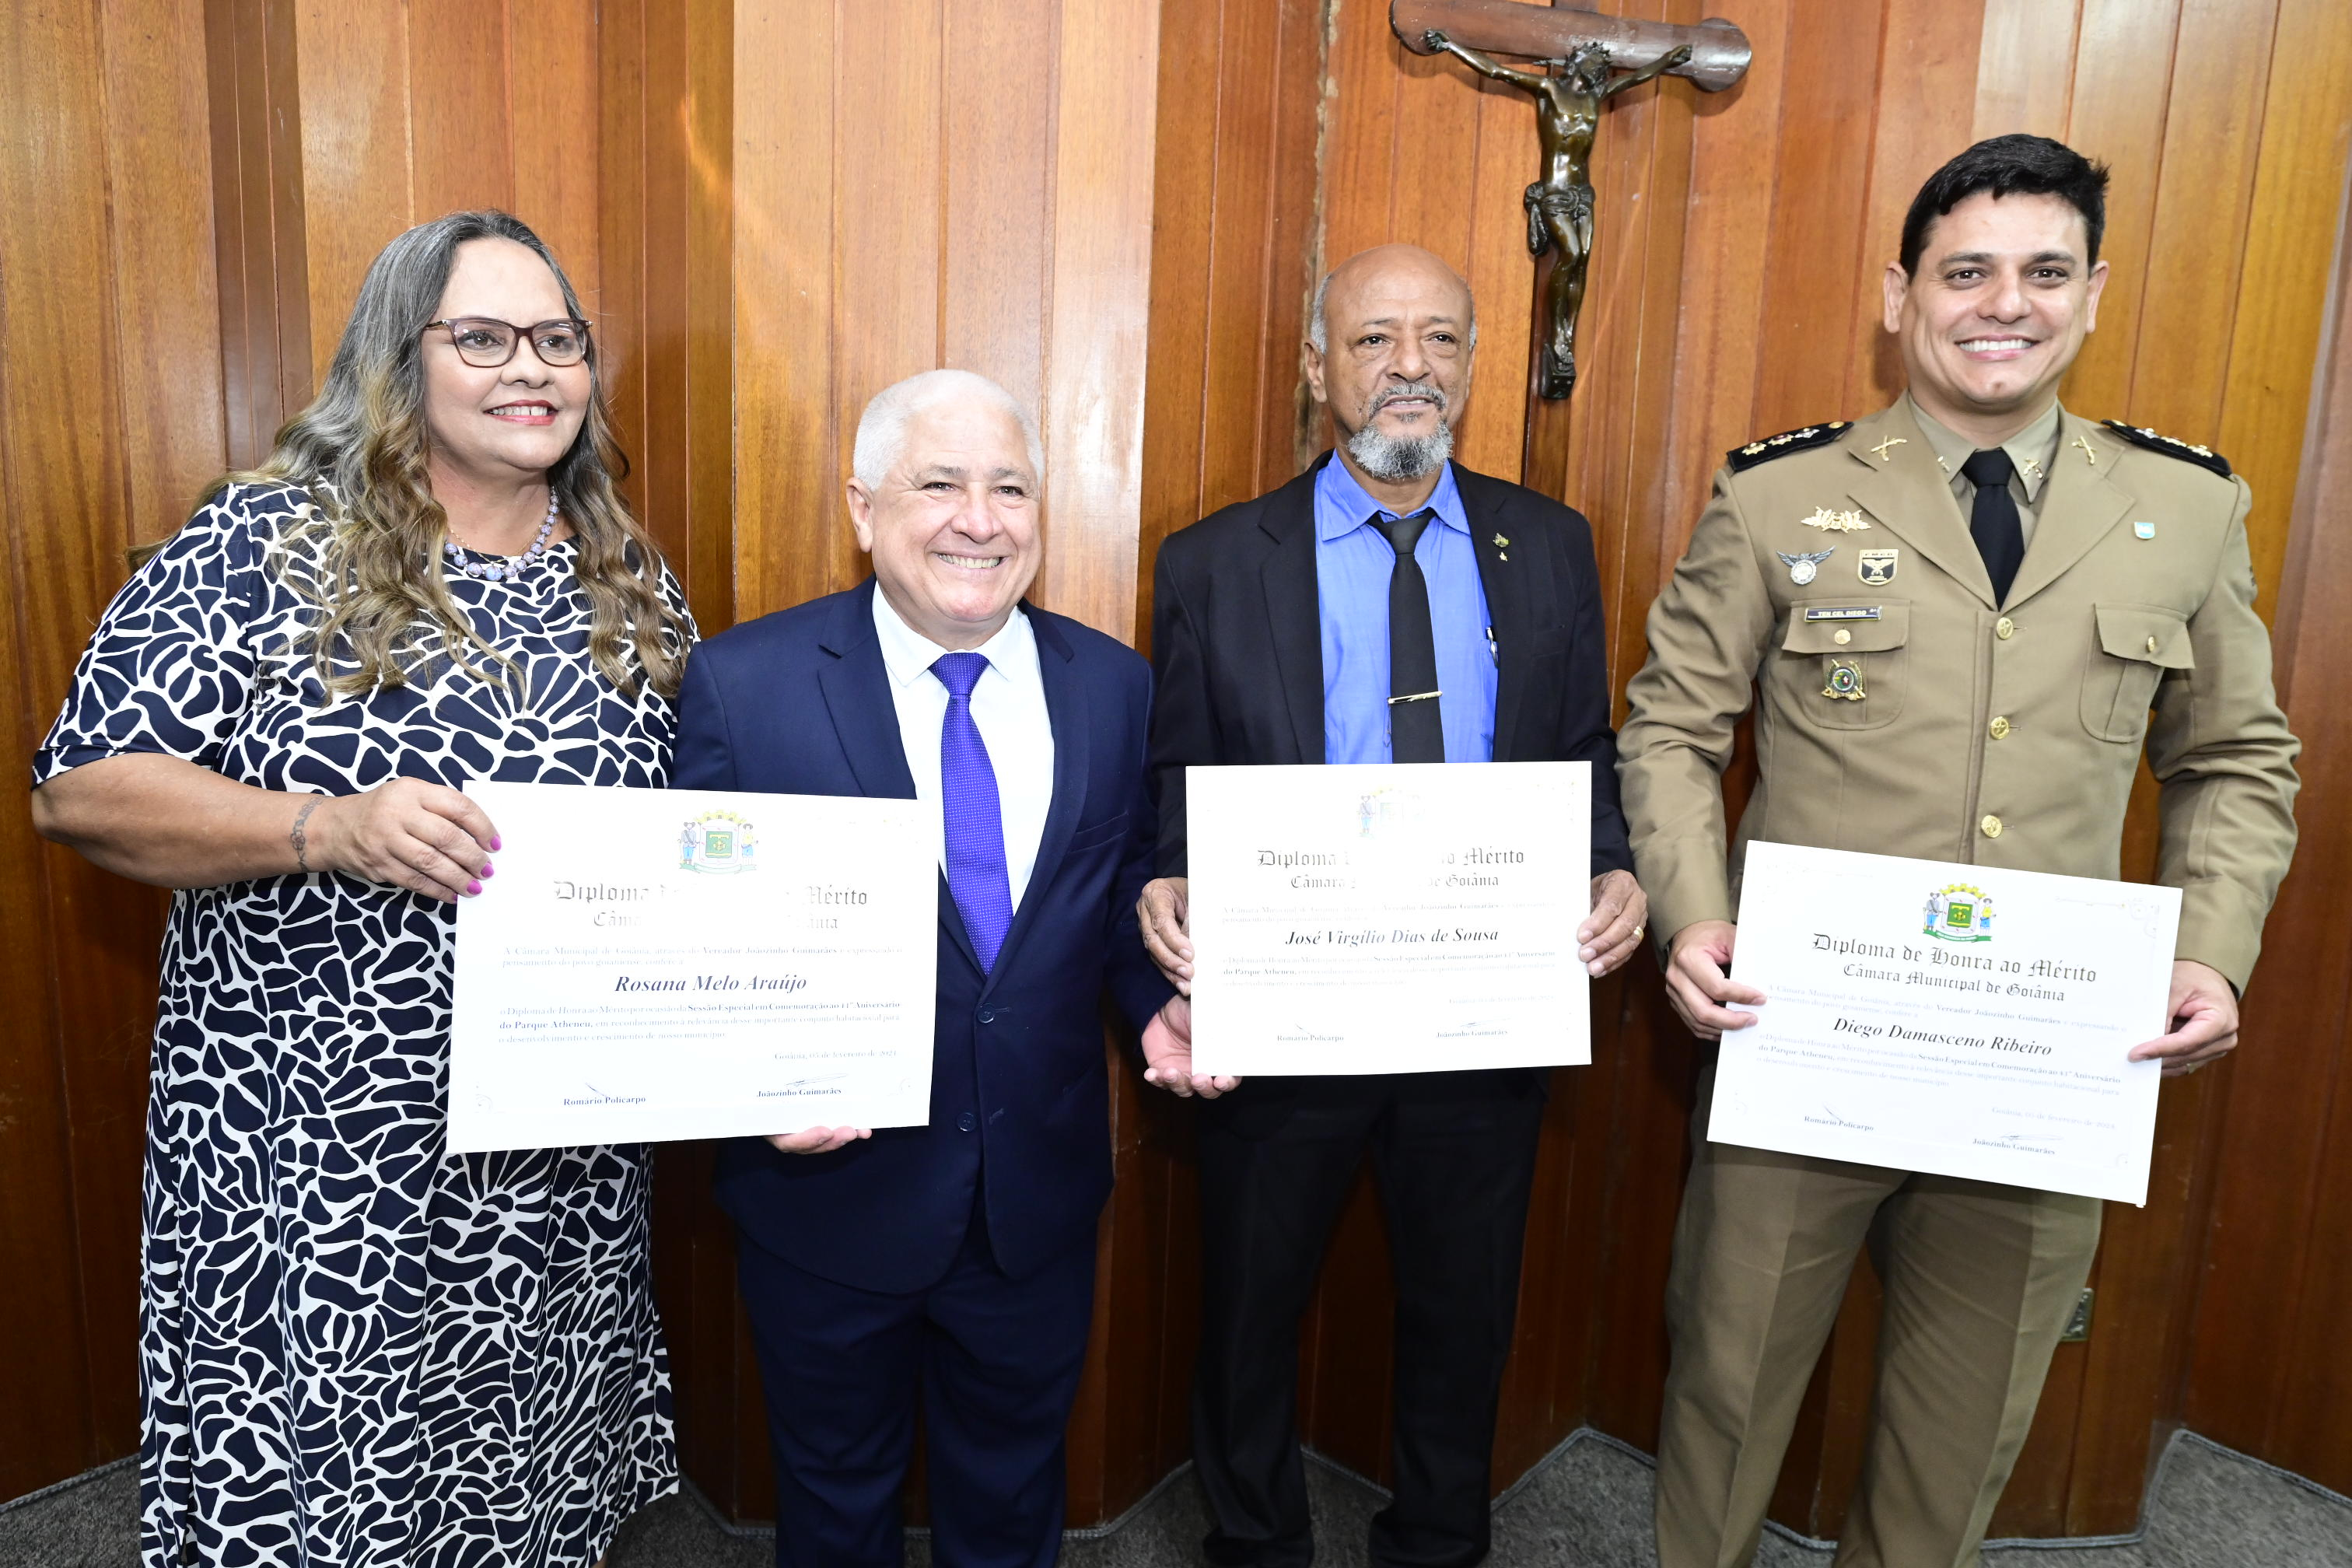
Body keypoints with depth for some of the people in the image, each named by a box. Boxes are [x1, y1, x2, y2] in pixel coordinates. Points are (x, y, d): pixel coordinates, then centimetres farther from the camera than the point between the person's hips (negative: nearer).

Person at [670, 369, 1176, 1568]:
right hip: (830, 1189, -2)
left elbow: (1127, 888, 6)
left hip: (1041, 1197, 3)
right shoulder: (745, 682, -12)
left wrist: (1163, 1001, -12)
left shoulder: (1114, 685, -3)